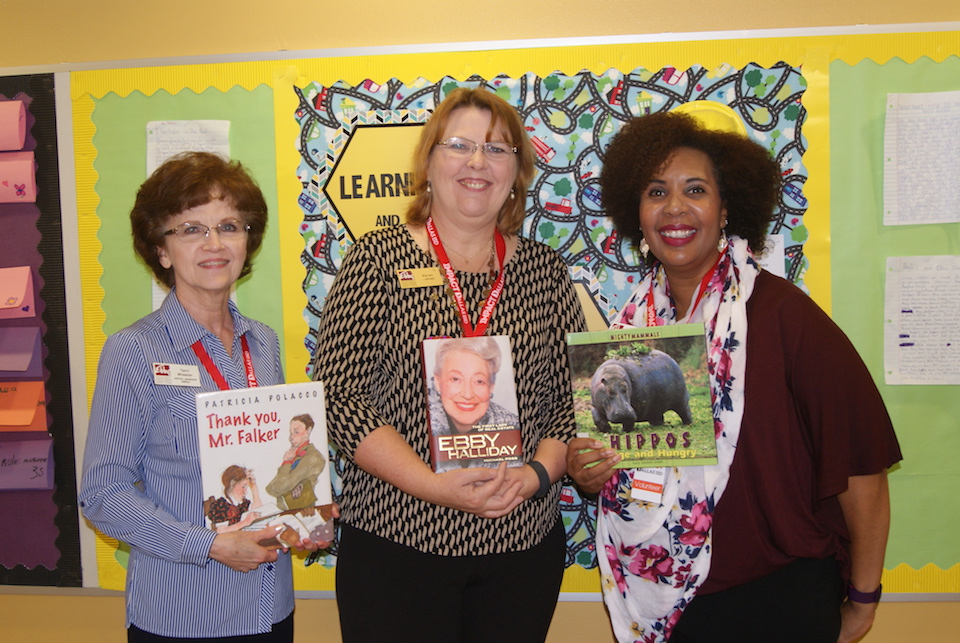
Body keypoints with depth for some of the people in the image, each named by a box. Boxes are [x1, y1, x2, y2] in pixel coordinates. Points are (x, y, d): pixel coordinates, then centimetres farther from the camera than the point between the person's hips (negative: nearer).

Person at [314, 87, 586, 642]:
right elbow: (341, 397, -10)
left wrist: (537, 475, -12)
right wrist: (434, 486, -18)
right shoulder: (379, 259, -3)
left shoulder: (545, 270, 6)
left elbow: (574, 399, 5)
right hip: (395, 545, -2)